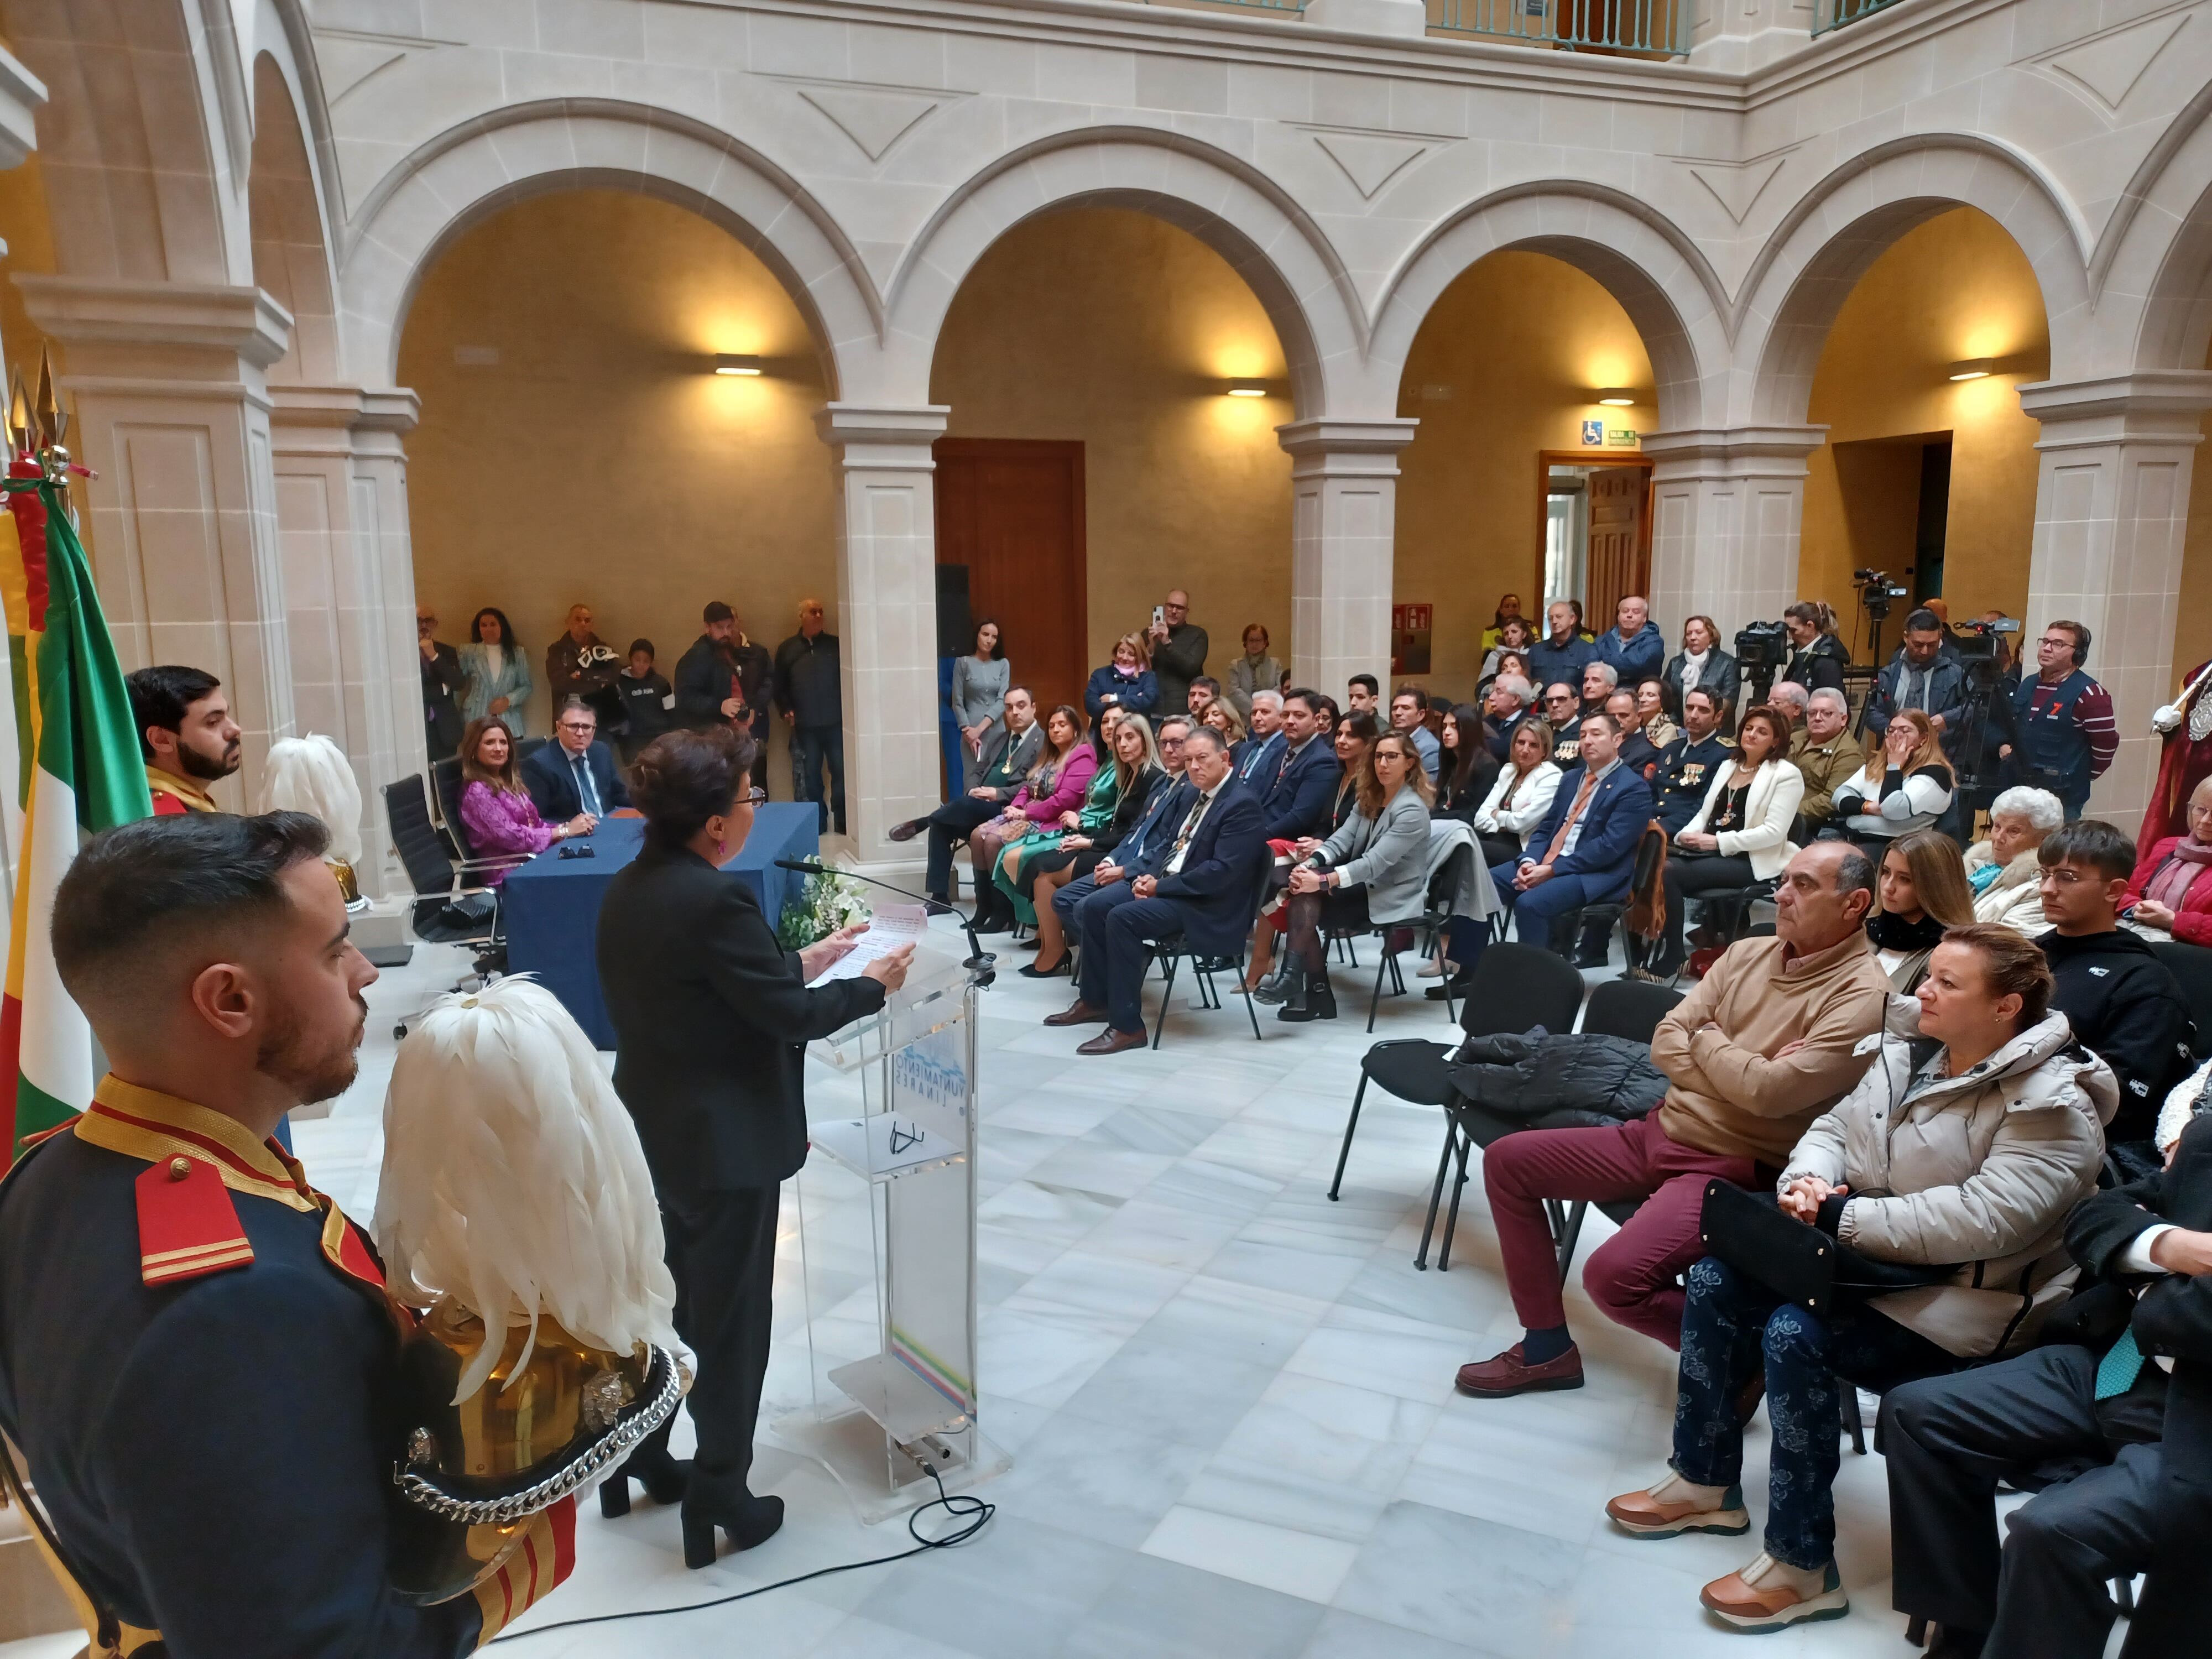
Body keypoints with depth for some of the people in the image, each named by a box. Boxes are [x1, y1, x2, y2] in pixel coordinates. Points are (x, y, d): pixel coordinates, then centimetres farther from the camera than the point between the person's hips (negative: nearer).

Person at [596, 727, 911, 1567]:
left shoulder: (629, 886, 2)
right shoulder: (714, 900, -25)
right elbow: (791, 1017, -21)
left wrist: (802, 961, 13)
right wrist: (872, 985, -6)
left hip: (652, 1132, 9)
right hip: (724, 1144, -8)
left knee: (661, 1298, 23)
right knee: (729, 1321, 7)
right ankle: (719, 1497, 19)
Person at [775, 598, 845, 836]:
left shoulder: (836, 645, 6)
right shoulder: (787, 649, 9)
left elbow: (848, 679, 5)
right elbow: (779, 686, 10)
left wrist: (847, 708, -6)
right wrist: (786, 710, -3)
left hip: (836, 723, -1)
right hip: (804, 726, 1)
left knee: (842, 772, -1)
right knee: (808, 777, 5)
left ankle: (844, 822, 8)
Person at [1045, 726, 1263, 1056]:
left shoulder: (1242, 804, -16)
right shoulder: (1199, 794, 12)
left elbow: (1221, 871, -24)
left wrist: (1161, 887, -18)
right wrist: (1153, 876, 1)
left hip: (1205, 903, -9)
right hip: (1167, 882, 9)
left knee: (1122, 917, -27)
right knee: (1093, 907, -1)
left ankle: (1128, 1026, -20)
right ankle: (1095, 1000, 13)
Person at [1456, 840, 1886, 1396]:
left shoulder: (1863, 996, -15)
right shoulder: (1748, 953, 8)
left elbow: (1769, 1092, -25)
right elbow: (1666, 1042, 2)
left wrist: (1706, 1041, -7)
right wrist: (1739, 1068, -14)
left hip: (1734, 1170, -8)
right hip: (1661, 1132, 8)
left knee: (1613, 1275, -28)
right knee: (1507, 1160, 4)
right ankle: (1547, 1348, 13)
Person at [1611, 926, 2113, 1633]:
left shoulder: (2050, 1107, -18)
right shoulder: (1911, 1052, 6)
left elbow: (1982, 1219, -30)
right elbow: (1835, 1127, 10)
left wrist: (1845, 1217, -28)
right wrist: (1807, 1182, -13)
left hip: (1960, 1301, -8)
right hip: (1867, 1258, 8)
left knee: (1796, 1334, -27)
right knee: (1717, 1278, -5)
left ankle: (1803, 1567, -12)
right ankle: (1704, 1482, 11)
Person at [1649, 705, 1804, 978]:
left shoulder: (1786, 775, 0)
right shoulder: (1727, 767, 22)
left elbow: (1774, 832, -11)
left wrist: (1718, 841, -16)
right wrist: (1687, 835, -1)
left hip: (1748, 861, -7)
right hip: (1706, 852, 7)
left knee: (1669, 872, -29)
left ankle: (1672, 961, -17)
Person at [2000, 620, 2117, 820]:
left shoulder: (2088, 694, -13)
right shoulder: (2027, 686, 12)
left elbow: (2106, 743, -11)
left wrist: (2081, 777, -2)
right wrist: (2004, 745, 8)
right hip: (2018, 792, 8)